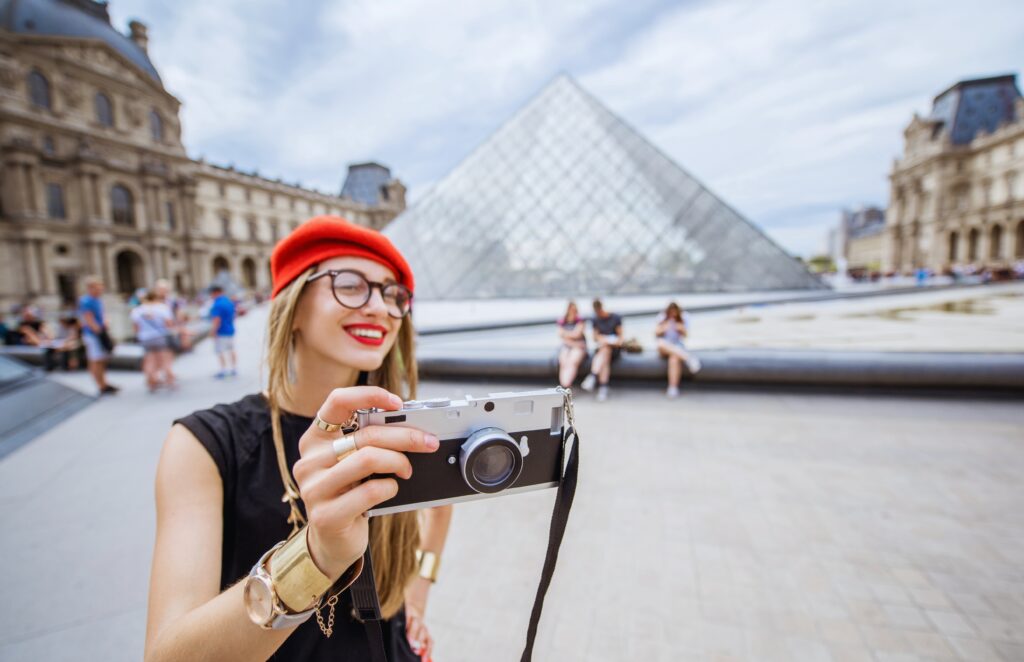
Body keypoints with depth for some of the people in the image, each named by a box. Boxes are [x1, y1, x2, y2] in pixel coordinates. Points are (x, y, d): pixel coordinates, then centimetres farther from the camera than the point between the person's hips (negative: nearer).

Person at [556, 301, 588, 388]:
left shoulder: (580, 320, 1)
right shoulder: (561, 322, 5)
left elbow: (577, 334, -11)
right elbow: (563, 338, -1)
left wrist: (564, 333, -2)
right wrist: (573, 343, -12)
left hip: (579, 346, -3)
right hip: (566, 346, 3)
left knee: (572, 362, -30)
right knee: (563, 363, -26)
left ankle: (565, 387, -41)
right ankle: (563, 386, -33)